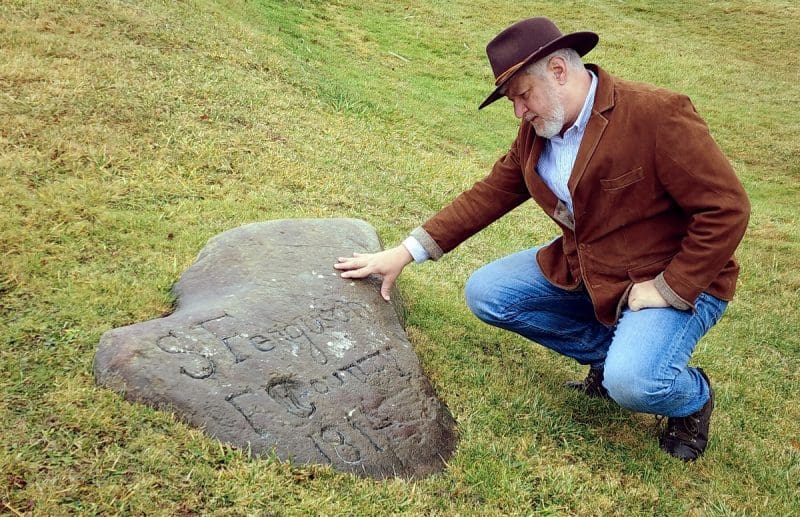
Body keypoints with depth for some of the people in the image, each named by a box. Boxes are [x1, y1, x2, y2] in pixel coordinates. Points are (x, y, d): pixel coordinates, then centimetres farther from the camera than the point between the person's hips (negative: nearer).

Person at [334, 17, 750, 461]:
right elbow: (488, 195, 4)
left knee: (631, 381, -32)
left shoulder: (657, 115, -24)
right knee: (485, 293, -1)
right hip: (582, 268, 7)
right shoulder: (536, 132, -1)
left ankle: (692, 398, 8)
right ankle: (613, 352, 9)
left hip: (676, 283, -7)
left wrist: (668, 290, -23)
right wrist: (405, 253, 0)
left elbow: (726, 208, -22)